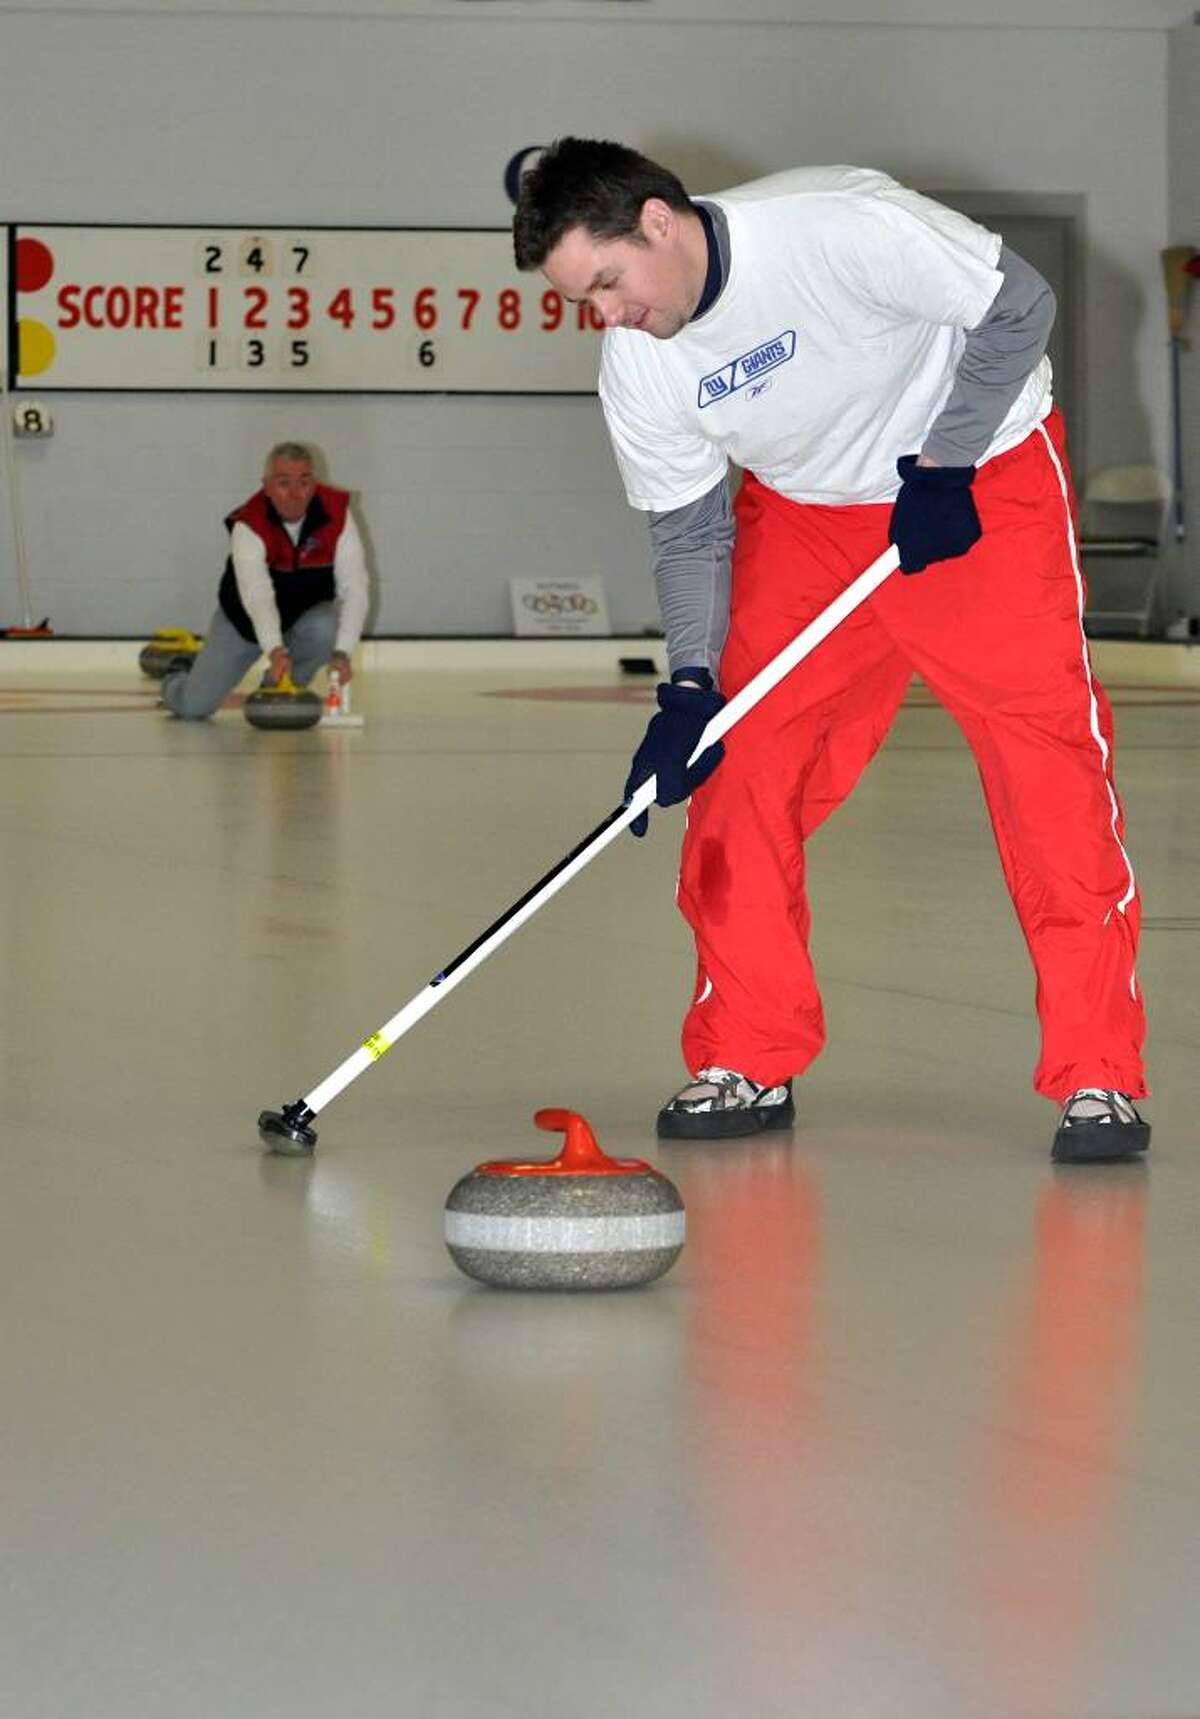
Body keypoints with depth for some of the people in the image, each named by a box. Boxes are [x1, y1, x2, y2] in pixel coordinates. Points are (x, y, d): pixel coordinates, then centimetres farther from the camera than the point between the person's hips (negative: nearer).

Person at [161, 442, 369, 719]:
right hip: (244, 619, -2)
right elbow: (256, 593, -44)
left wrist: (341, 653, -39)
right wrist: (276, 651, -60)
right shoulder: (248, 524, -29)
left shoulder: (337, 513, -22)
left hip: (306, 611, 2)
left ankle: (276, 688, -4)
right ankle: (178, 676, 30)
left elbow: (354, 588, -26)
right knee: (194, 706, -10)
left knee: (326, 631, -35)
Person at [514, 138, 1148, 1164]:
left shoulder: (837, 226, -32)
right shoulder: (636, 370, -13)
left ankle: (1098, 1073, -9)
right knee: (741, 763, -5)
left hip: (981, 474, -5)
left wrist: (942, 467, -21)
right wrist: (692, 690, -13)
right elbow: (689, 532, -1)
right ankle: (749, 1063, 8)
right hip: (804, 513, 5)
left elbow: (1018, 307, -21)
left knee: (1047, 750, -15)